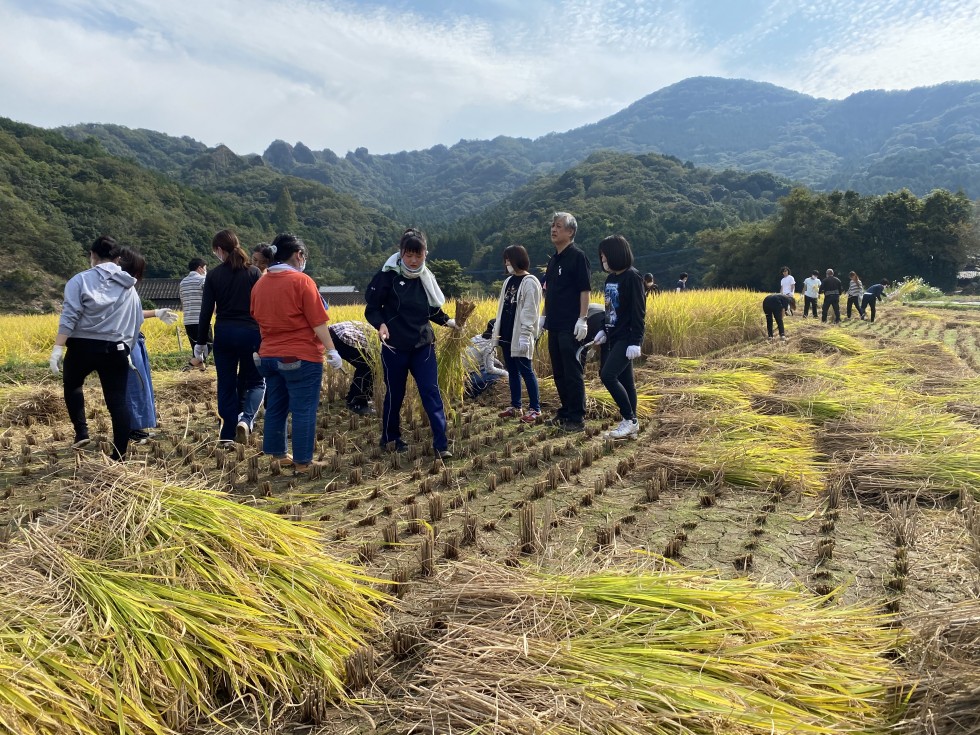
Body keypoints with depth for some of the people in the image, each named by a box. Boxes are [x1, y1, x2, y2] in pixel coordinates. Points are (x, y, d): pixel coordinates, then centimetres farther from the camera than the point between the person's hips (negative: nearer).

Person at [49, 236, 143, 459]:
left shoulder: (80, 280, -2)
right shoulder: (130, 287, 13)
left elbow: (69, 317, -12)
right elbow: (136, 322, 16)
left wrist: (57, 348, -13)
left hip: (83, 347, -2)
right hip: (116, 350, 2)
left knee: (72, 385, 26)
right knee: (117, 402, 4)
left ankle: (81, 432, 16)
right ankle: (119, 454, 5)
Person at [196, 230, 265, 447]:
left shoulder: (213, 276, 1)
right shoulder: (254, 273, -2)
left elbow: (206, 311, 1)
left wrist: (201, 342, 8)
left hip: (224, 334, 1)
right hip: (250, 333, -1)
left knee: (226, 385, 11)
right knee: (255, 382, 13)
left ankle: (227, 436, 15)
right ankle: (245, 419, -14)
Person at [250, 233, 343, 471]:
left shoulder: (260, 284, 8)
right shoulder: (301, 281, -12)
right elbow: (318, 322, -14)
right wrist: (332, 350, -10)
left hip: (269, 356, 7)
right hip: (301, 357, -7)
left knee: (276, 407, 15)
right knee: (303, 410, 1)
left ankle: (277, 454, 25)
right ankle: (303, 461, 7)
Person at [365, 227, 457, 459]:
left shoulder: (426, 277, 3)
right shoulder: (388, 275, -10)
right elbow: (372, 308, -7)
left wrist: (449, 321, 0)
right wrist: (380, 324, -25)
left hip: (423, 346, 3)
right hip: (395, 347, -3)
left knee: (431, 392, -4)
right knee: (395, 394, 11)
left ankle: (441, 444, -2)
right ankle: (390, 438, 31)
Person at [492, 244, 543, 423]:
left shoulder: (530, 282, -10)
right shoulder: (508, 281, 14)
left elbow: (530, 312, -16)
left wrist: (525, 336, -21)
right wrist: (497, 331, 13)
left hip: (520, 336, -8)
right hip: (506, 335, 8)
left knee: (525, 370, -4)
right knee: (512, 371, 12)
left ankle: (535, 408, 4)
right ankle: (515, 406, 21)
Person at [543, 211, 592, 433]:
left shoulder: (577, 256, -8)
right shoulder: (553, 259, 16)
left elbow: (585, 290, -14)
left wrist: (583, 319, -20)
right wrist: (544, 316, 19)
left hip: (570, 325, -8)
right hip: (554, 325, 8)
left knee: (572, 372, -5)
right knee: (558, 372, 13)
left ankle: (577, 418, 2)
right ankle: (565, 412, 24)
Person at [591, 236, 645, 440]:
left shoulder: (632, 277, -12)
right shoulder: (610, 278, 11)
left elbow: (639, 311, -15)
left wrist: (636, 342, -19)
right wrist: (603, 330, 9)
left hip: (625, 338, -8)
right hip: (611, 337, 8)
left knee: (608, 375, -16)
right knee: (624, 380, 10)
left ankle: (630, 420, -3)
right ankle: (629, 424, 17)